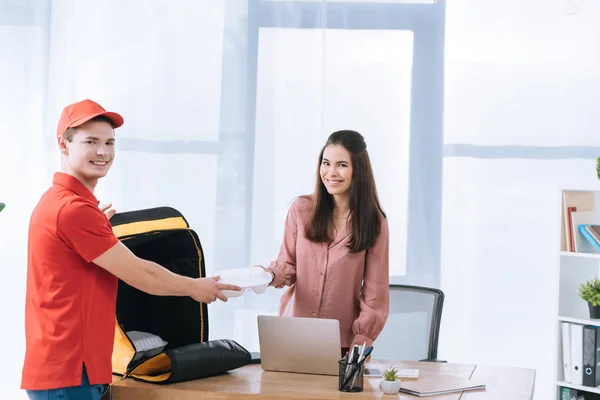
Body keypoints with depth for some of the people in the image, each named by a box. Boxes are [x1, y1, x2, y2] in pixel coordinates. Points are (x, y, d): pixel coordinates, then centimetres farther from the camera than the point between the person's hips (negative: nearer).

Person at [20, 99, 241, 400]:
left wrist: (98, 226, 17)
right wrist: (195, 288, 2)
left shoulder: (59, 202, 15)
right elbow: (139, 275, -13)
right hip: (68, 373, -10)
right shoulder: (74, 208, -17)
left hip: (64, 367, 10)